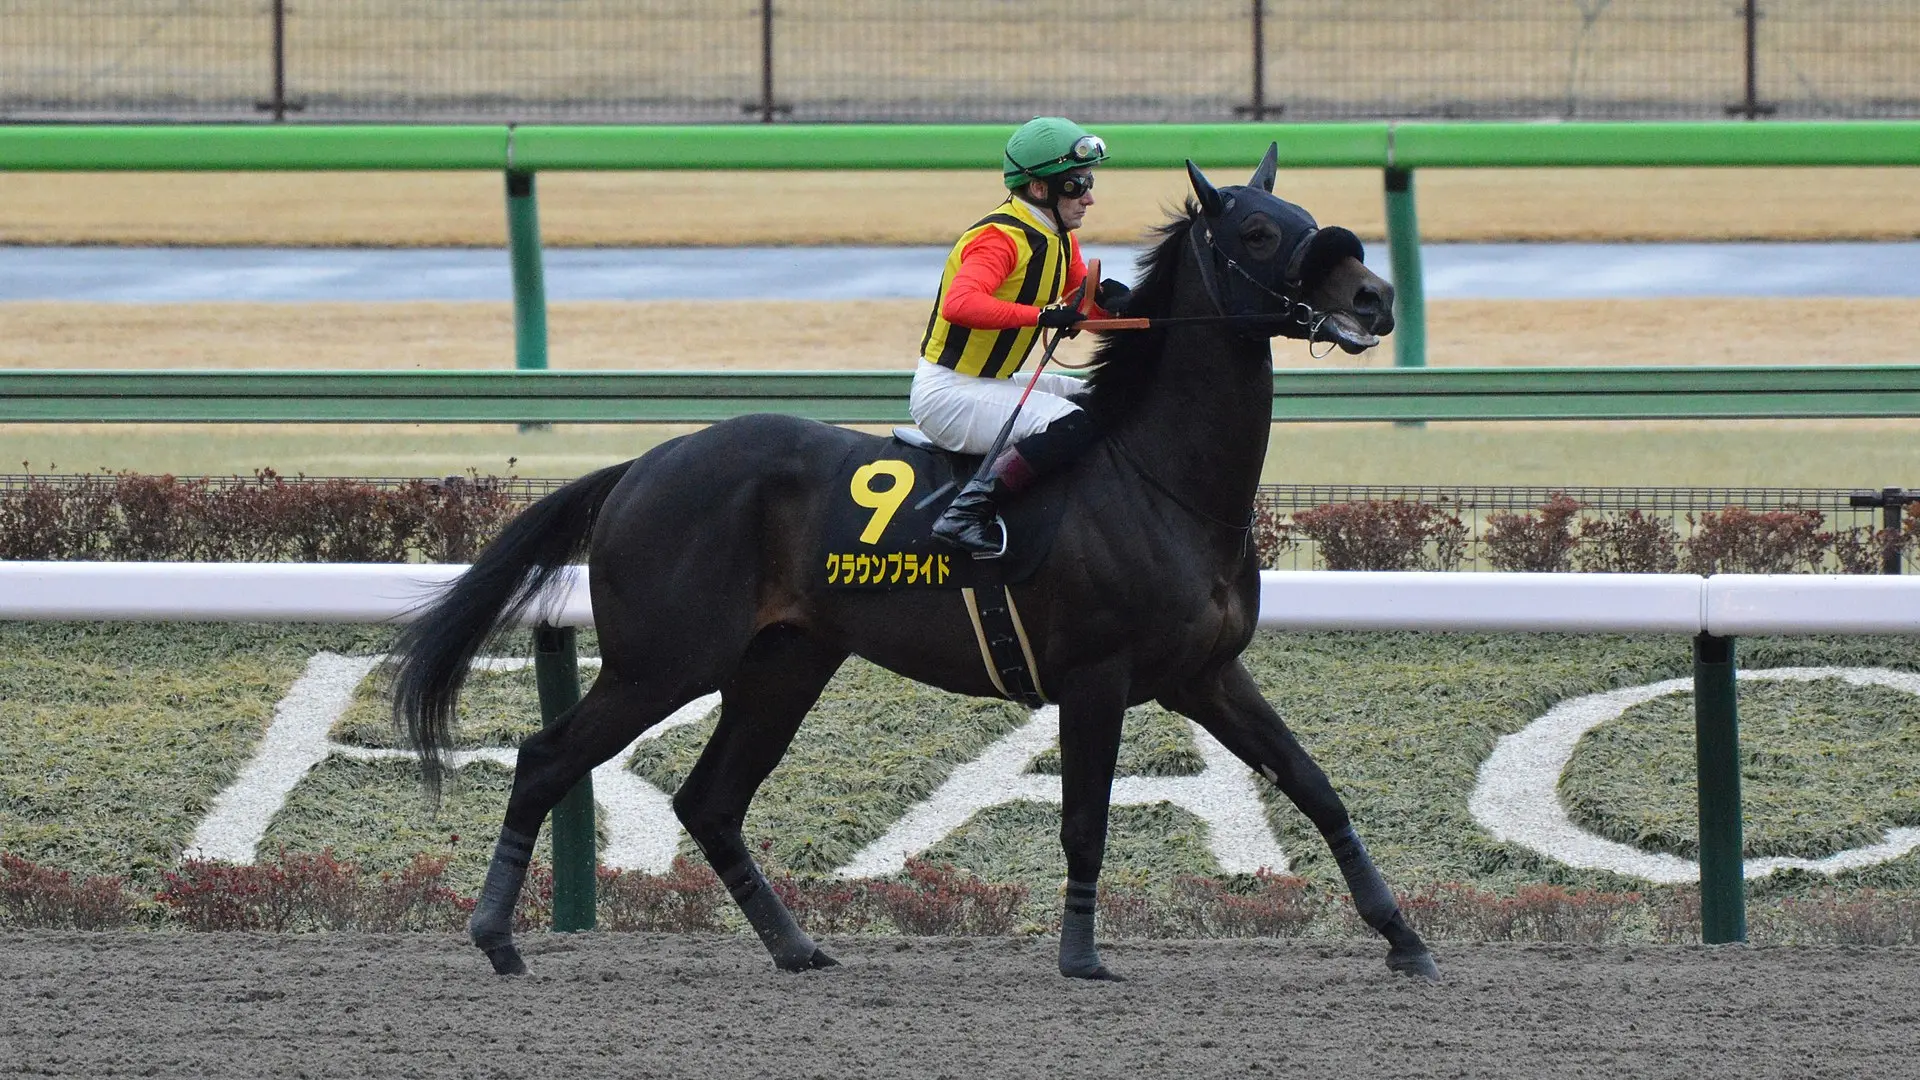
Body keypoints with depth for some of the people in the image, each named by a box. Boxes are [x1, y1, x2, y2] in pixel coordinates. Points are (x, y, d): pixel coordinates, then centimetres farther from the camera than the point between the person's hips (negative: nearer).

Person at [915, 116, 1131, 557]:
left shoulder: (1060, 239, 10)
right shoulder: (1000, 238, -20)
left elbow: (1084, 311, 16)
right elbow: (960, 304, -37)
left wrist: (1107, 301, -8)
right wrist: (1042, 314, -41)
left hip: (991, 386, 10)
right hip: (946, 392, -10)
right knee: (1072, 426, -26)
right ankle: (969, 512, -29)